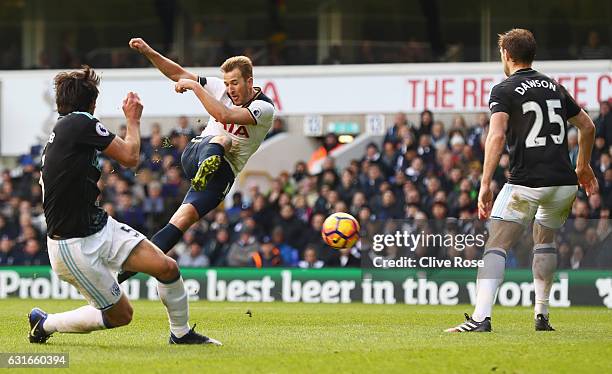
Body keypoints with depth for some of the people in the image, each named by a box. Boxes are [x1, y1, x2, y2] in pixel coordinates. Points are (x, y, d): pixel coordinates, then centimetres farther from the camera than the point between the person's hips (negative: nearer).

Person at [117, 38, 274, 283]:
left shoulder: (264, 108, -12)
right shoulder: (221, 88, 2)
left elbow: (225, 116, -28)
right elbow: (178, 74, 5)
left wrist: (195, 86, -23)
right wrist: (147, 51, -6)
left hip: (223, 173, -2)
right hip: (195, 155, 2)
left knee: (183, 219, -18)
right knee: (222, 139, -33)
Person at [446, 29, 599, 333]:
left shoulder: (504, 91, -1)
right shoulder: (554, 87, 17)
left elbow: (497, 136, -15)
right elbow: (587, 126, 23)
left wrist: (485, 185, -18)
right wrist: (583, 167, 38)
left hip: (526, 183, -5)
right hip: (564, 181, 5)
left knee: (496, 247, -5)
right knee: (544, 240, 27)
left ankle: (481, 317, -21)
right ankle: (541, 316, 24)